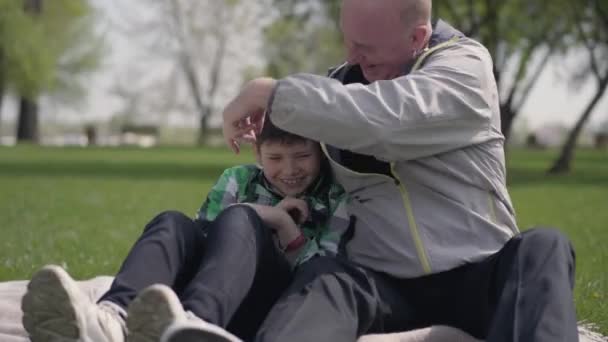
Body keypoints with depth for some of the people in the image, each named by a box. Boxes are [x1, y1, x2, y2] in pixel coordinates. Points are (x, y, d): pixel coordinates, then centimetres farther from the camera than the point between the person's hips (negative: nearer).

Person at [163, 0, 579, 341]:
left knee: (543, 249, -31)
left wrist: (272, 93, -22)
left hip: (476, 281, -2)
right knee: (326, 281, -30)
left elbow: (381, 118, -26)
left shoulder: (465, 66, -6)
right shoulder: (341, 82, 11)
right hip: (386, 283, 2)